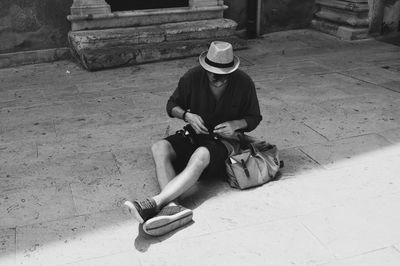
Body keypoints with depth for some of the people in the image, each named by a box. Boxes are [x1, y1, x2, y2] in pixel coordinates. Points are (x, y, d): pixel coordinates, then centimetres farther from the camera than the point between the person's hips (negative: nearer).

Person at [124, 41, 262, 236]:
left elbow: (254, 118, 6)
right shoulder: (193, 77, -6)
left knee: (201, 155, -38)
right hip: (195, 134, 4)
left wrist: (236, 124, -15)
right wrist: (187, 115, -14)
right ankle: (172, 206, -47)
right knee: (159, 148, -26)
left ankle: (156, 202, -50)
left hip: (225, 141, -3)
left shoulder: (243, 83, -7)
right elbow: (172, 105, 7)